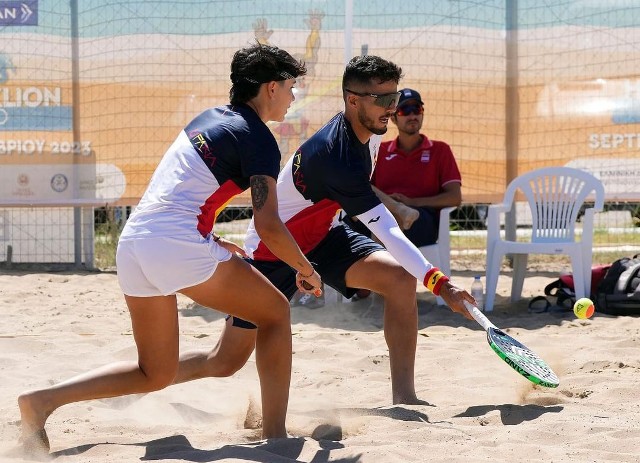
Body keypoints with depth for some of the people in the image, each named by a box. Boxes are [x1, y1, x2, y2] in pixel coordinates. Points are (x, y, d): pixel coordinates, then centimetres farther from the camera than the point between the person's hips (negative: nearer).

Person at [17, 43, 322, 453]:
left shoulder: (208, 119, 22)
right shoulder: (258, 139, -3)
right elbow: (267, 225, -9)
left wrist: (210, 241, 32)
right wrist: (306, 269, 5)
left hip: (132, 245, 8)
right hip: (178, 246, -8)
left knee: (155, 375, 16)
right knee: (275, 312, 11)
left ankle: (42, 400, 1)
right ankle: (274, 435, 6)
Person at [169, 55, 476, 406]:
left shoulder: (355, 130, -8)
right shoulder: (337, 157, -35)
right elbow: (387, 232, -39)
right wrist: (440, 284, -41)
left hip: (321, 236, 8)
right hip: (272, 251, -8)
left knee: (400, 278, -18)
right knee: (228, 361, -3)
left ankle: (403, 397, -17)